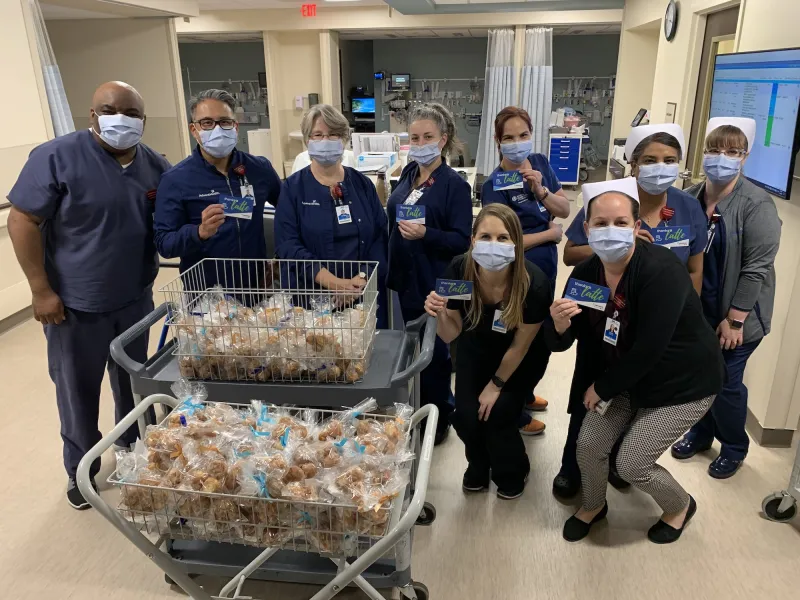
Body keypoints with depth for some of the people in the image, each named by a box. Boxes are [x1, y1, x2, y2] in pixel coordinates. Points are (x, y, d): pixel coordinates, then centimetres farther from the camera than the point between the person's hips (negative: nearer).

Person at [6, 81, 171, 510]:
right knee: (78, 388, 11)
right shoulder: (57, 157, -14)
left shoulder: (156, 166, 0)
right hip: (76, 303, -4)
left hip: (136, 298, 4)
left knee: (134, 380, 19)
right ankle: (81, 469, 32)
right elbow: (22, 222, -13)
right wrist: (41, 290, -15)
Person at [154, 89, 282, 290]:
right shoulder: (175, 180, -9)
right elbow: (163, 244, -11)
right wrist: (200, 232, -29)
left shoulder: (260, 168, -1)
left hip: (255, 287, 3)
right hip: (204, 294, -2)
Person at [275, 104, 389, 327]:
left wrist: (364, 278, -14)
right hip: (312, 296, -2)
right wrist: (333, 282, -19)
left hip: (365, 295, 2)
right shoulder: (293, 188, 0)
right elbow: (287, 244, -10)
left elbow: (380, 236, 2)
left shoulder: (362, 184, 8)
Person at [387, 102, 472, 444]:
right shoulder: (410, 173, 5)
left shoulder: (454, 184, -13)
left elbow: (462, 240, -16)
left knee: (433, 353, 6)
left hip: (435, 283, -7)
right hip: (406, 278, 7)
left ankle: (437, 421, 25)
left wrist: (425, 234, -32)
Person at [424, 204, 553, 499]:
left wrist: (495, 385, -9)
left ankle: (512, 474, 21)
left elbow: (519, 346, -20)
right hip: (475, 350, 2)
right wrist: (440, 314, -40)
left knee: (497, 415, -15)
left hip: (519, 360, -2)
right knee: (465, 416, -11)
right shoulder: (458, 271, -30)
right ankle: (479, 466, 26)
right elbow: (451, 334, -18)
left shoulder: (535, 283, -35)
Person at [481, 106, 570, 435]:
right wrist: (551, 234, -13)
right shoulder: (494, 185, -19)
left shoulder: (541, 162, 1)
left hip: (545, 270, 7)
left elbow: (565, 209, 3)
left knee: (541, 340, 22)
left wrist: (540, 189, -16)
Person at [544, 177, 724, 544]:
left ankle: (680, 507, 29)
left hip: (683, 384, -5)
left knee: (631, 463, -5)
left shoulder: (661, 269, -30)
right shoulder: (585, 274, -11)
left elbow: (648, 349, -30)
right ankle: (593, 506, 34)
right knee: (589, 444, 0)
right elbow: (560, 344, -9)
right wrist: (558, 324, -33)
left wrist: (602, 388, -17)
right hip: (626, 378, 6)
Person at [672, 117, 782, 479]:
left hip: (734, 315, -5)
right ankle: (701, 432, 39)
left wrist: (734, 320, -17)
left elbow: (756, 268, -17)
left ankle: (734, 448, 30)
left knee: (725, 382, 5)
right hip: (696, 311, 5)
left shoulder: (756, 205, -16)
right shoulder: (690, 198, 0)